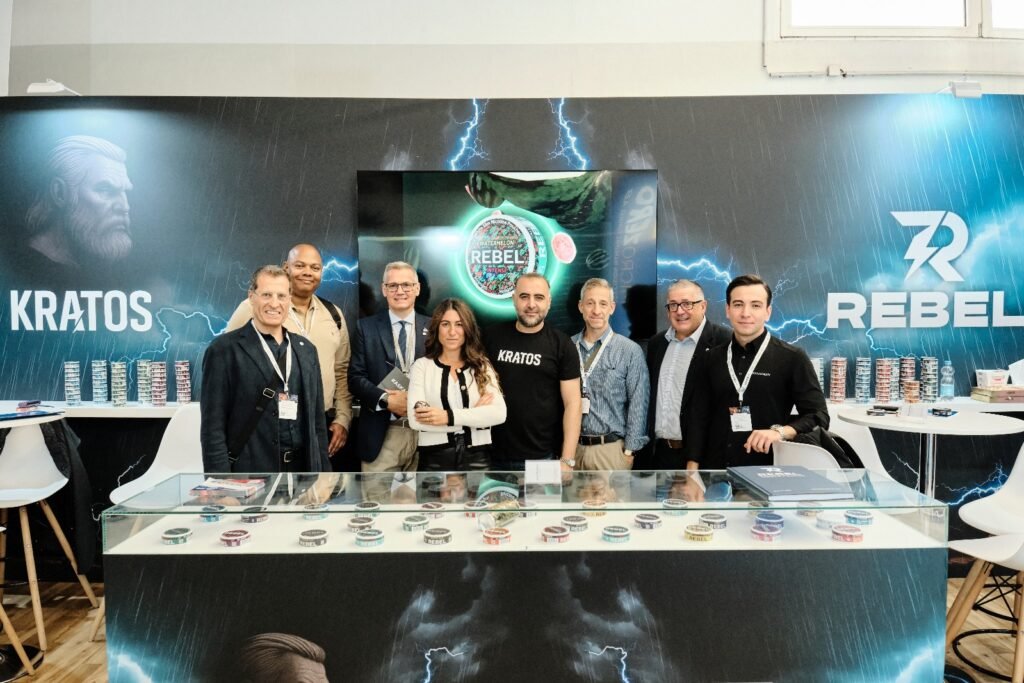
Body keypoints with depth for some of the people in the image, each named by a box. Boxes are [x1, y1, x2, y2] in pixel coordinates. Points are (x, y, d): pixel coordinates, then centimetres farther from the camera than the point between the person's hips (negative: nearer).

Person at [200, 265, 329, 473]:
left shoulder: (306, 350, 10)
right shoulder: (225, 349, -6)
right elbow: (213, 427, -8)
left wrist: (322, 474, 9)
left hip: (301, 472, 5)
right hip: (249, 474, -5)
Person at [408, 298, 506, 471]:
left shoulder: (482, 366, 5)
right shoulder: (422, 365, 1)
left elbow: (499, 413, -9)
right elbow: (416, 419, -13)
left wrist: (449, 416, -17)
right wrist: (475, 415, -12)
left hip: (477, 458, 1)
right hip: (434, 459, -1)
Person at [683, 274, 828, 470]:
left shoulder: (792, 358, -4)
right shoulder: (712, 359, 5)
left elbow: (818, 417, -4)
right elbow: (698, 418, 6)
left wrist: (780, 431, -22)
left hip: (767, 472, -3)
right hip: (715, 471, 3)